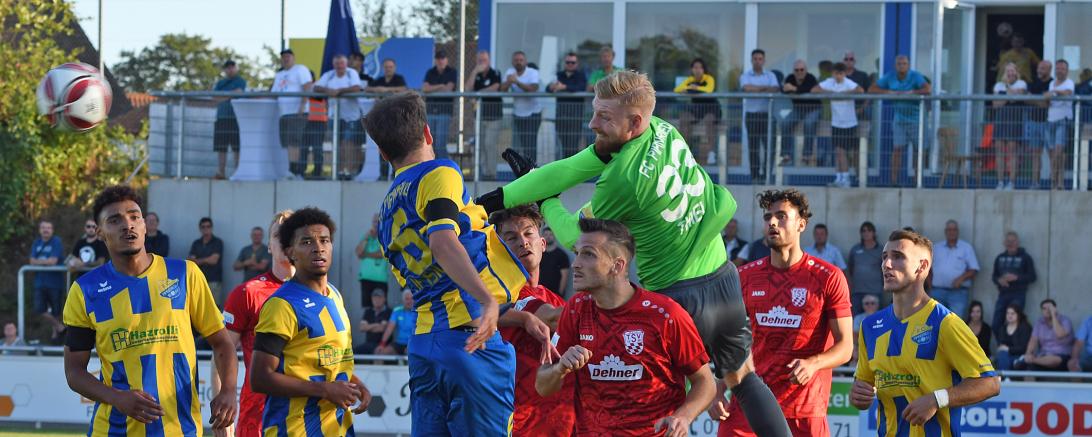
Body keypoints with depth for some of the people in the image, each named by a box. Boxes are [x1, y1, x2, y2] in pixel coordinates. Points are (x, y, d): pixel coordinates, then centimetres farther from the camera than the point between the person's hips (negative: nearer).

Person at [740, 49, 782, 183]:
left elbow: (775, 89, -6)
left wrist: (756, 89, -13)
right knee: (753, 146, 0)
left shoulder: (770, 76, 12)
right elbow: (747, 88, -13)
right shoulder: (745, 76, 7)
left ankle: (766, 175, 2)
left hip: (767, 113, 1)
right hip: (751, 114, -1)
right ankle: (755, 176, 4)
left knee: (769, 145, -4)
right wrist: (765, 88, -6)